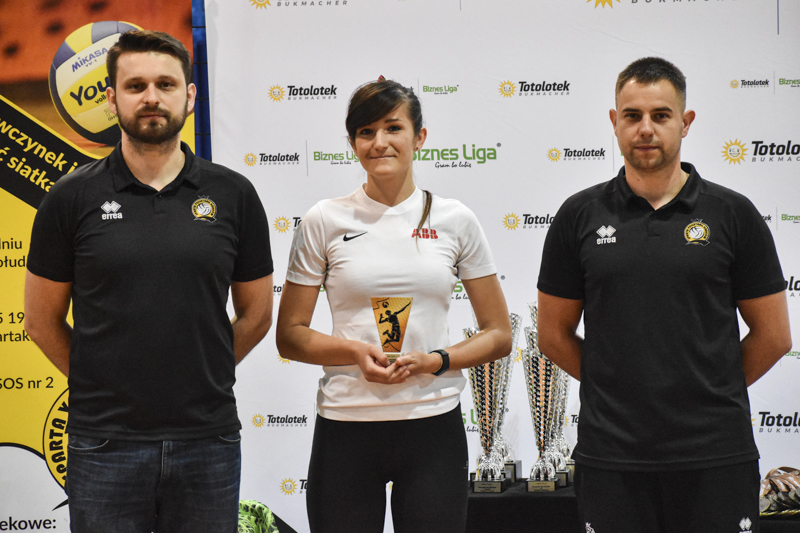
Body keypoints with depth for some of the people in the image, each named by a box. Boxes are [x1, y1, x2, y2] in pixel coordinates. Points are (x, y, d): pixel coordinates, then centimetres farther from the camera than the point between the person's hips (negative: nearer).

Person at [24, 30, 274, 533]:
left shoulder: (234, 194, 3)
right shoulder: (72, 198, 0)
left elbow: (256, 313, 10)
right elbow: (42, 319, 7)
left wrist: (198, 377, 8)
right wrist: (105, 383, 6)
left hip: (208, 440, 1)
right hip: (105, 445, -1)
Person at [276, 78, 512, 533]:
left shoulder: (455, 220, 4)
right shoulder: (325, 221, 2)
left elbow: (499, 335, 7)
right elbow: (290, 336, 5)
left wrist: (435, 361, -11)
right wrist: (354, 351, -13)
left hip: (433, 425, 1)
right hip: (346, 426, 0)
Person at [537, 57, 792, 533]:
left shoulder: (733, 214, 2)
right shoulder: (580, 216, 4)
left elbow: (774, 336, 6)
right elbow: (555, 335, 10)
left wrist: (707, 392, 7)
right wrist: (622, 390, 8)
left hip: (716, 455, -1)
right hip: (611, 454, 1)